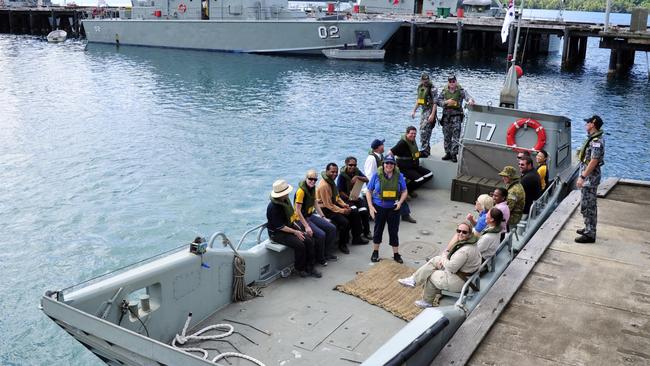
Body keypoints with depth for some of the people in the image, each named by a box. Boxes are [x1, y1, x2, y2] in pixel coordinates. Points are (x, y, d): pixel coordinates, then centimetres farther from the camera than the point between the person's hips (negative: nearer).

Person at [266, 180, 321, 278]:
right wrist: (295, 232, -20)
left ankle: (310, 267, 1)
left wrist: (296, 226, 5)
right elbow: (280, 227, -23)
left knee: (309, 241, -9)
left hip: (289, 227, 8)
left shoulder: (286, 200, 1)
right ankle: (300, 269, -4)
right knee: (299, 244, -25)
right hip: (277, 233, -8)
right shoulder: (273, 207, -25)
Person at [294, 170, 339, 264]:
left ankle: (327, 253, 15)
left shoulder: (312, 188, 4)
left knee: (332, 228, 2)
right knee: (321, 234, -24)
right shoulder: (301, 191, -23)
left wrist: (323, 217, 8)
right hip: (302, 219, -9)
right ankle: (320, 258, -1)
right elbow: (298, 211, -24)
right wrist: (306, 226, -26)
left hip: (311, 216, 9)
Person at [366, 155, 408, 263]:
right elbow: (369, 191, -2)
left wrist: (400, 202, -12)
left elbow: (404, 191, 5)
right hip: (379, 208, 0)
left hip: (393, 208, 0)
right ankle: (375, 252, 30)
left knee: (394, 231, 7)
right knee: (378, 230, 13)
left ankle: (396, 254, 20)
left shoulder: (399, 176, -5)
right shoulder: (376, 175, -8)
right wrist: (370, 206, -10)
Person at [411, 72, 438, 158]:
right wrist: (414, 111, 19)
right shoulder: (420, 87, 11)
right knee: (425, 131, 12)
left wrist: (432, 115, -23)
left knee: (424, 131, -15)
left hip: (430, 111, -8)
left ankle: (424, 151, -13)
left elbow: (435, 103, -16)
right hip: (423, 111, 8)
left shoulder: (432, 89, -12)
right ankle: (427, 150, 22)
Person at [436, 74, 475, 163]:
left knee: (456, 135, -7)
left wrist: (470, 100, -41)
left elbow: (467, 96, -18)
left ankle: (454, 154, -5)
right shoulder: (444, 91, 8)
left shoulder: (461, 91, -1)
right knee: (447, 136, 9)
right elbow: (437, 101, 7)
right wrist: (446, 102, -10)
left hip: (456, 116, -4)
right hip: (446, 115, 4)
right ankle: (448, 153, 19)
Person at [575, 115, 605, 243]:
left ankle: (590, 235, 1)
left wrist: (582, 177, -24)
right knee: (590, 205, 19)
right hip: (588, 177, 10)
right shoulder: (593, 138, 11)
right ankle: (589, 229, 30)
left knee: (587, 206, -5)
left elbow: (593, 161, -25)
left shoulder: (596, 141, -20)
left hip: (590, 177, -10)